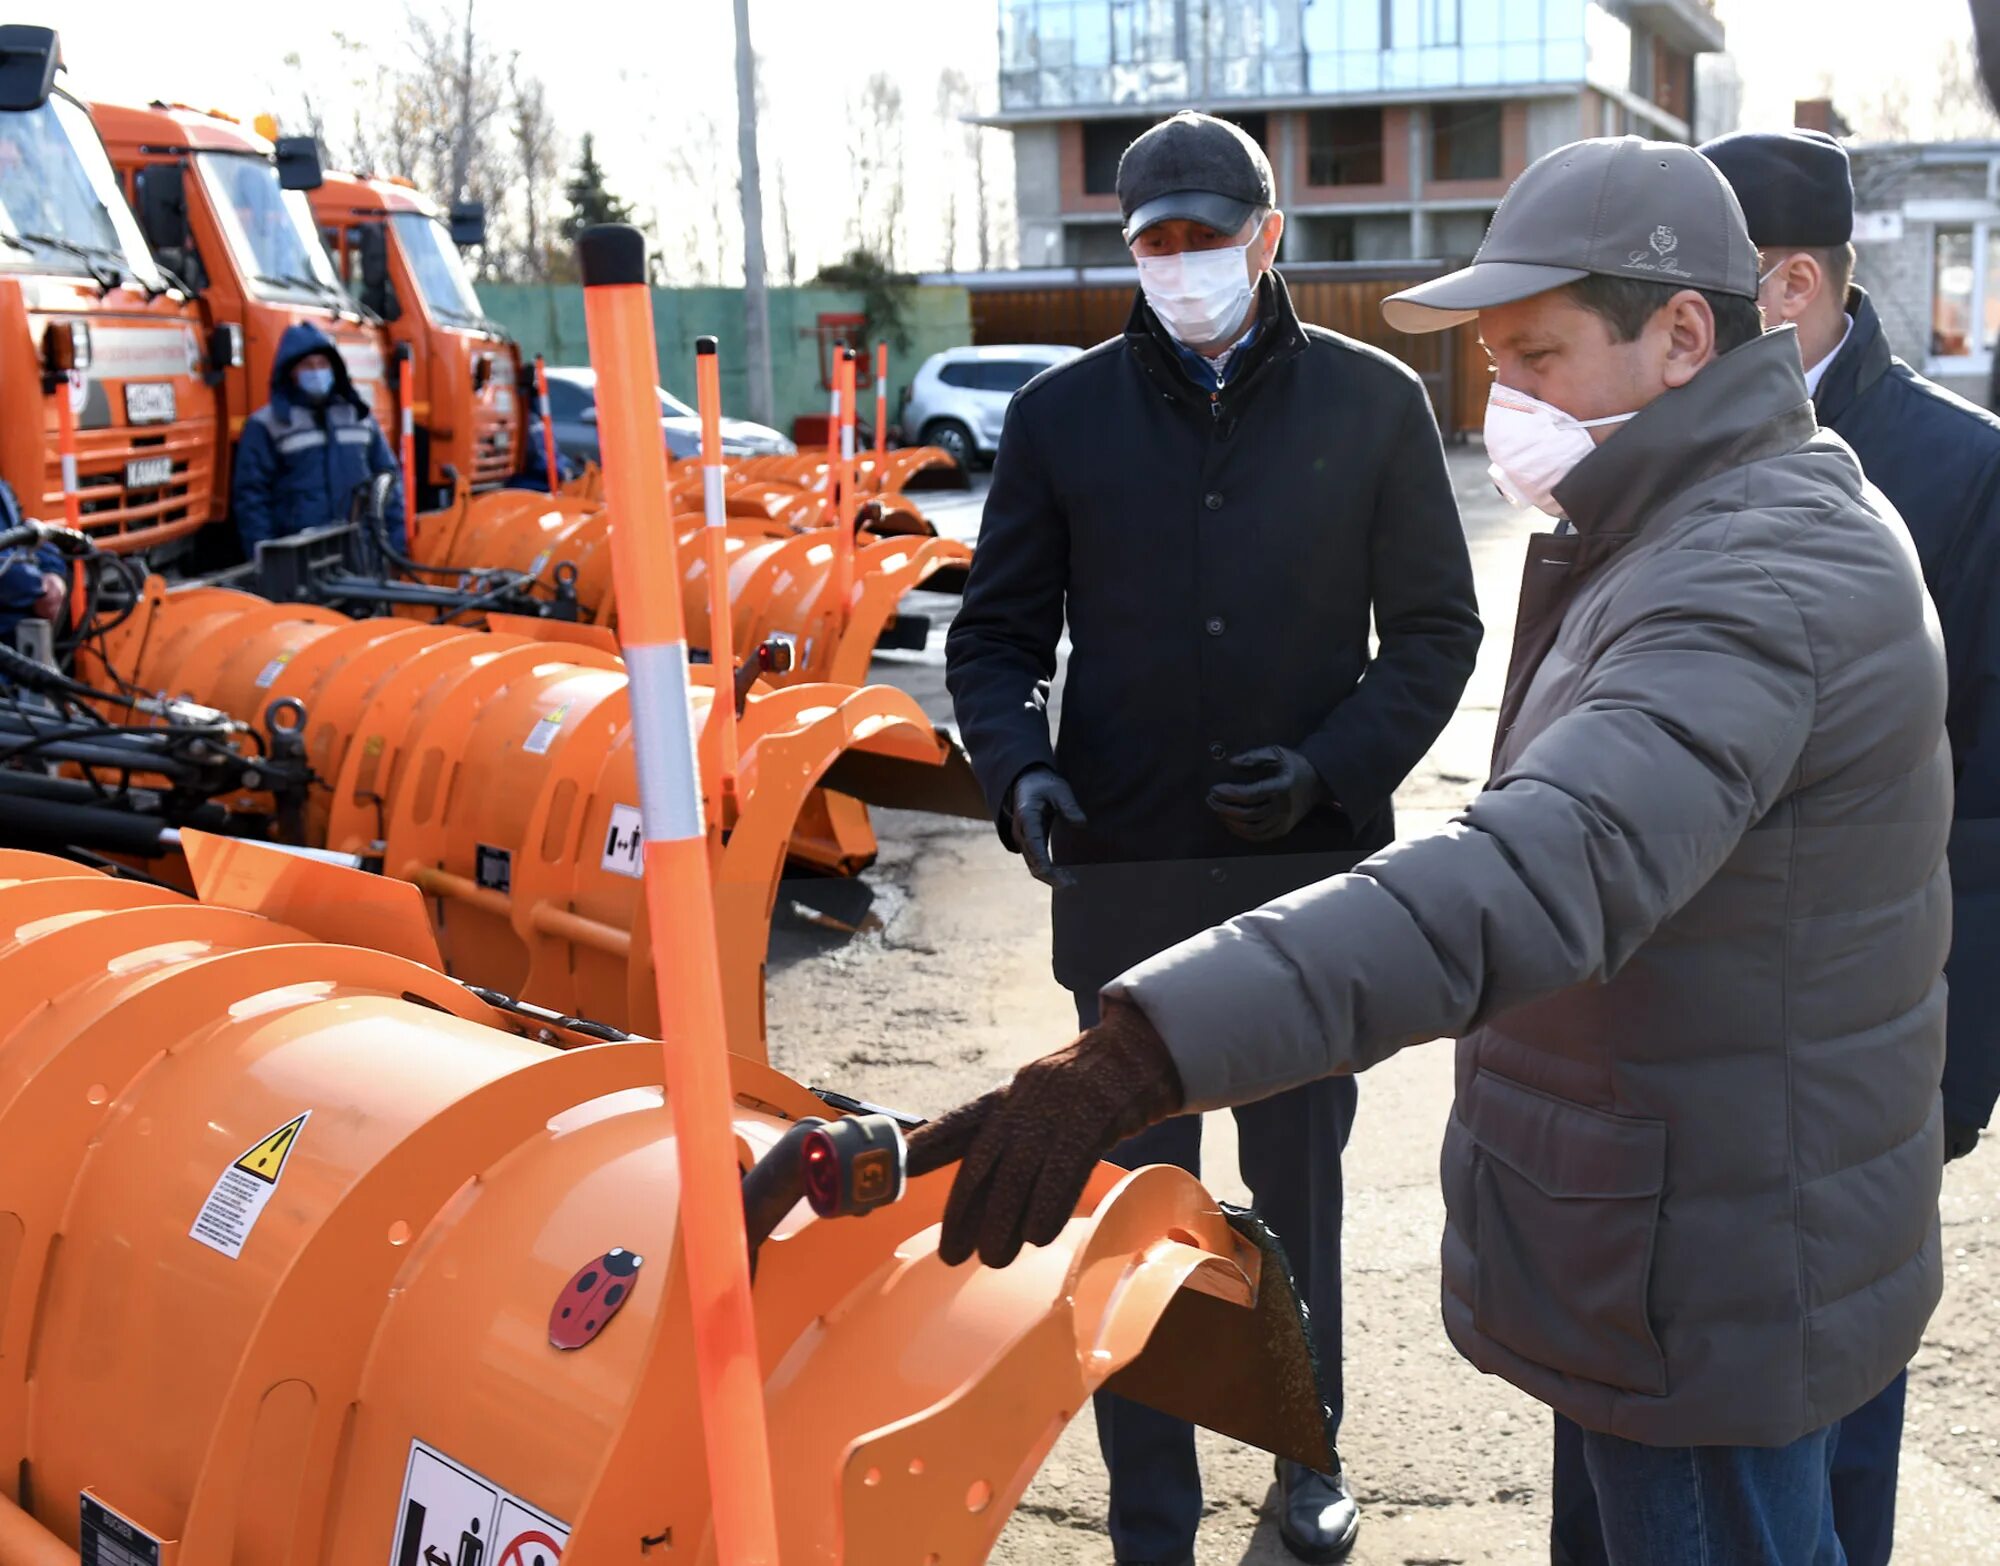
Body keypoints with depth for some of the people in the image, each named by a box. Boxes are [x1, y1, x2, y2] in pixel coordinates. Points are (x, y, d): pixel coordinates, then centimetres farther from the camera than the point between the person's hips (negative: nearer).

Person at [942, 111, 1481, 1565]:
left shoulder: (1374, 402, 1)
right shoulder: (1061, 414, 3)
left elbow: (1436, 626, 3)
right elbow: (999, 630, 6)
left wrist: (1336, 767, -13)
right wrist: (1018, 763, -13)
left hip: (1312, 866, 0)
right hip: (1122, 874, 0)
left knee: (1300, 1177, 17)